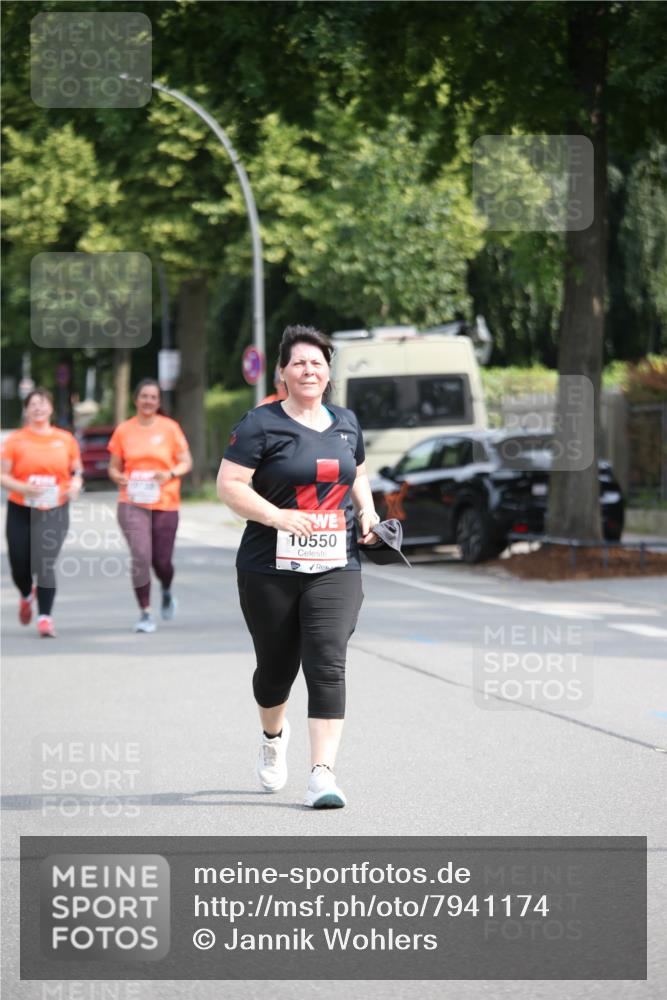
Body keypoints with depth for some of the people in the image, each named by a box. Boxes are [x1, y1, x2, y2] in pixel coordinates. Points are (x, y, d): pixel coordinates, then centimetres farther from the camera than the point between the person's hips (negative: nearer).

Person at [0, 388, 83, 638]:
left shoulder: (65, 439, 5)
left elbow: (77, 471, 15)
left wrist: (75, 485, -8)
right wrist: (24, 488, -20)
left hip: (54, 511, 0)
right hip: (21, 510, 0)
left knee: (45, 563, -14)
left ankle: (45, 617, -10)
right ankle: (26, 596, 40)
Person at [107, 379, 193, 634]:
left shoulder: (170, 428, 2)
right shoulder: (123, 430, 5)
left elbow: (186, 462, 4)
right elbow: (114, 467, 11)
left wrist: (170, 474, -16)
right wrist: (119, 477, -12)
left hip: (165, 503, 0)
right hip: (133, 504, 0)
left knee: (162, 561, 3)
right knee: (140, 556, -16)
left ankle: (167, 592, 38)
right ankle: (145, 613, -5)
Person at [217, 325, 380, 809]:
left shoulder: (346, 422, 12)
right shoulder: (261, 424, -5)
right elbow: (229, 485, -11)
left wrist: (367, 511, 9)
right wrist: (279, 517, -21)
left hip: (335, 569, 2)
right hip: (270, 569, -2)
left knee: (328, 666, -13)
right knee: (276, 668, 12)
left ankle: (323, 773, -15)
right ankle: (273, 735, 44)